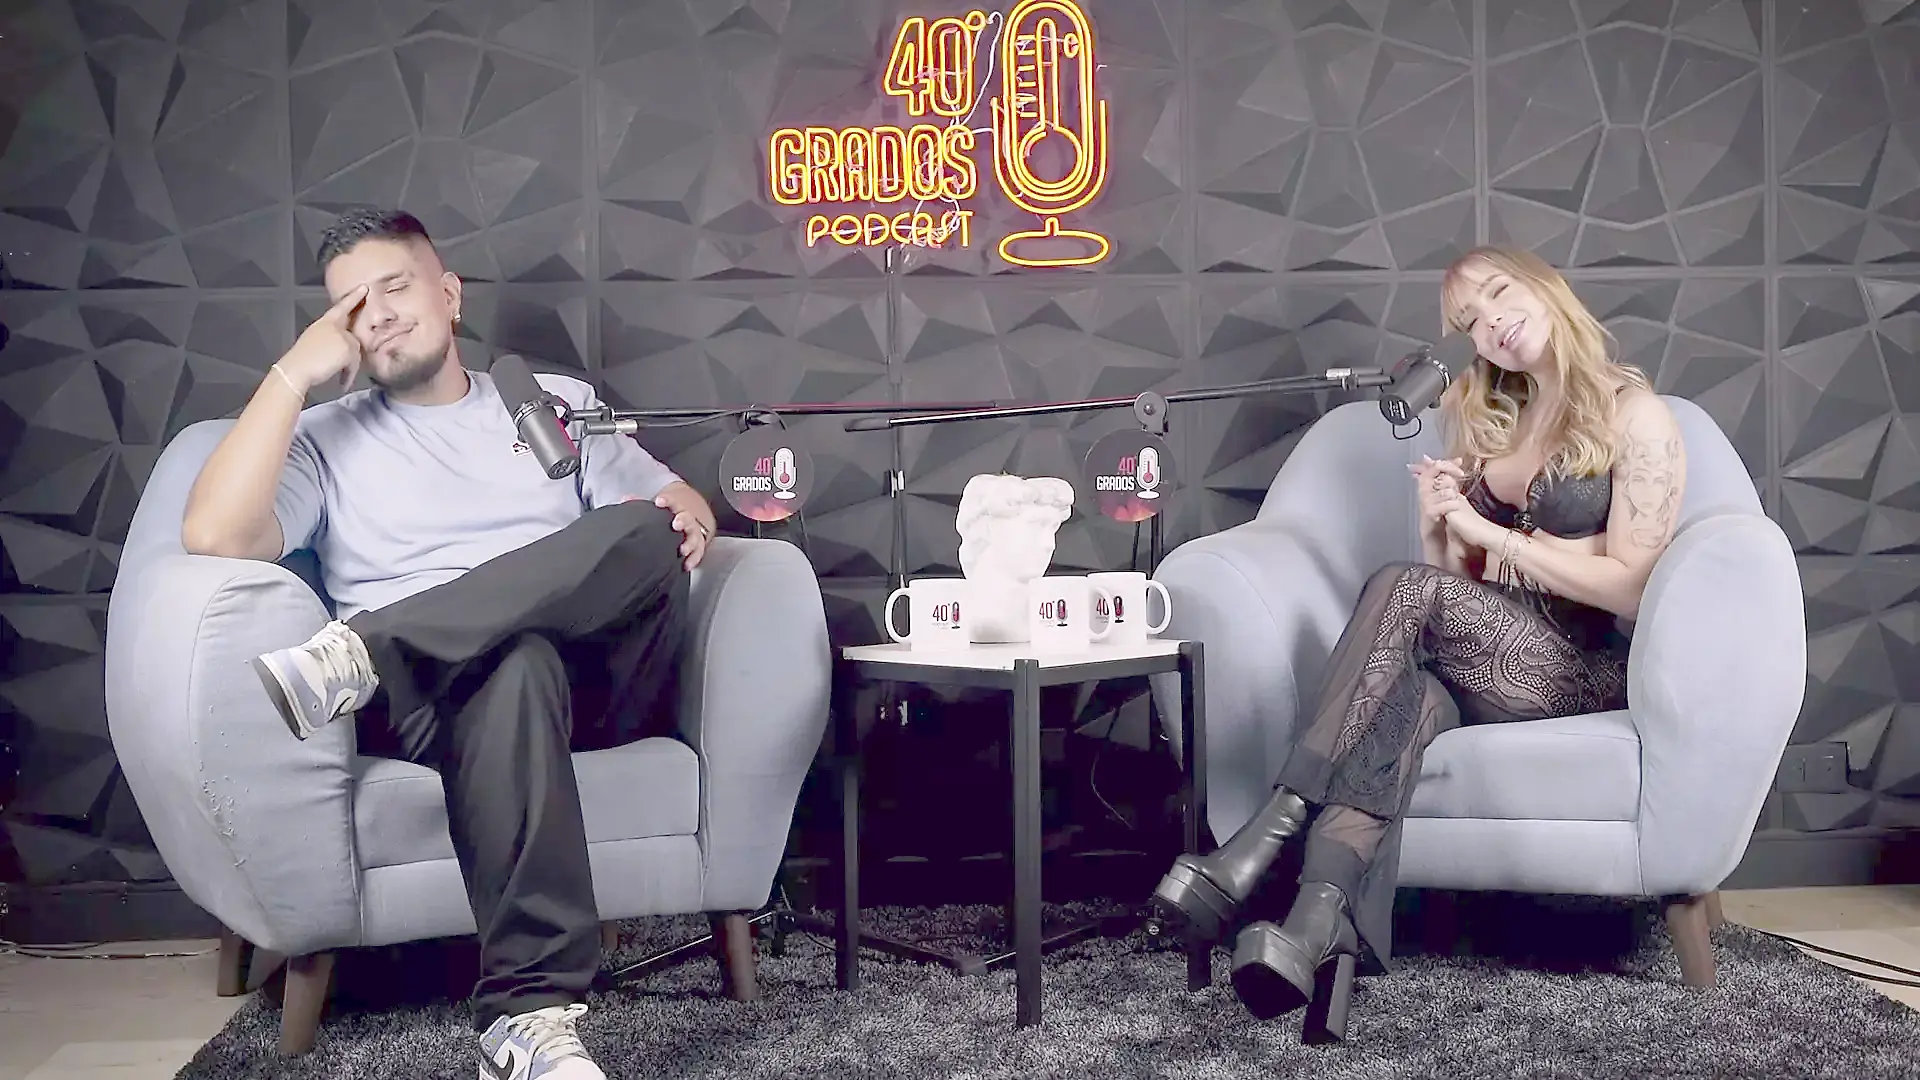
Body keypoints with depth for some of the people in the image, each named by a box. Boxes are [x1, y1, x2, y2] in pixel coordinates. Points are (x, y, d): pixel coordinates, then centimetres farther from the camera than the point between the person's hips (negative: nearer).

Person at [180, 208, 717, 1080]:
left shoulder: (560, 403, 24)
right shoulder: (326, 438, 16)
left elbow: (677, 504, 21)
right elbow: (214, 537, -3)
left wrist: (682, 518, -5)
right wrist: (294, 374, -1)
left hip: (592, 679, 2)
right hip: (425, 703, -2)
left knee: (647, 532, -29)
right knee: (514, 666, -40)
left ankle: (364, 653, -35)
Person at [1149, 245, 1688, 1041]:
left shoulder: (1633, 414, 3)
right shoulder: (1490, 422, 21)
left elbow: (1627, 590, -7)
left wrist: (1490, 533, -10)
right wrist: (1438, 526, -3)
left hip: (1587, 669, -4)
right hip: (1484, 661, 4)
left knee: (1402, 589, -31)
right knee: (1412, 690, -34)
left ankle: (1262, 844, -40)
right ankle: (1320, 938, -55)